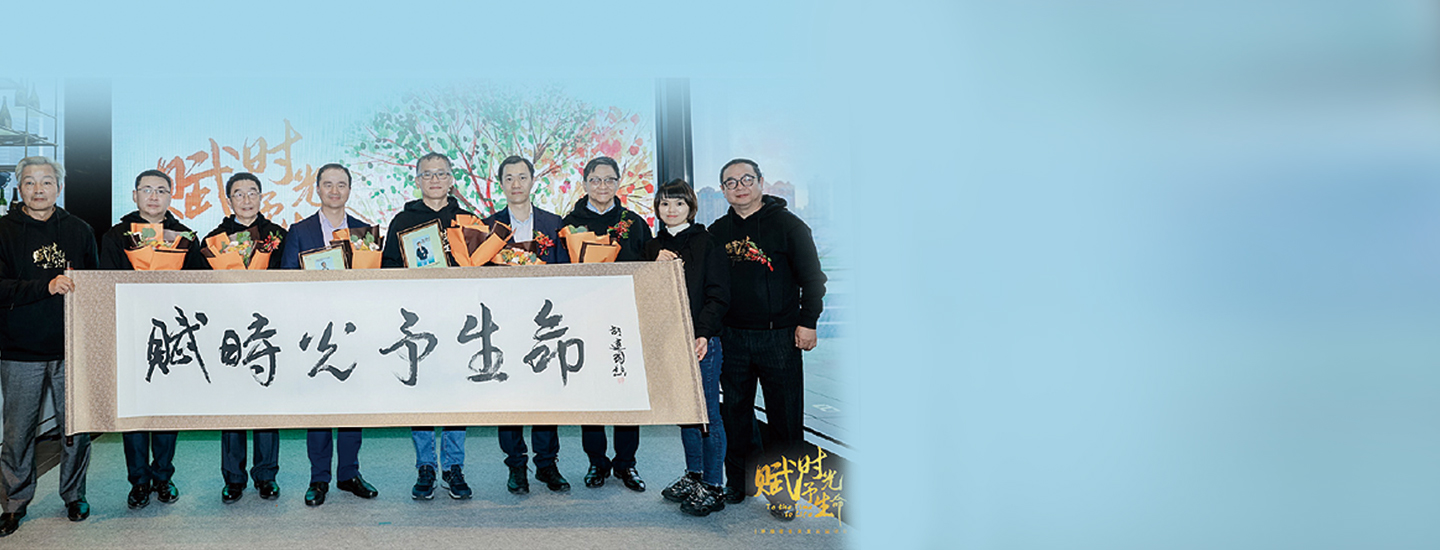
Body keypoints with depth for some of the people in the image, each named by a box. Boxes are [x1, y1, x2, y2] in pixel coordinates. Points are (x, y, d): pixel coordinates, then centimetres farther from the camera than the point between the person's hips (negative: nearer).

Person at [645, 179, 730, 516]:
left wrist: (703, 333, -16)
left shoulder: (706, 243, -1)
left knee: (707, 412, -3)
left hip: (701, 339, -5)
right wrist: (656, 264, -4)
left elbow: (718, 295, -6)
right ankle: (693, 476, 23)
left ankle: (713, 487, 2)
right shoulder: (654, 247, 14)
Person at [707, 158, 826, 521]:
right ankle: (734, 485, 21)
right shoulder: (718, 231, 11)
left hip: (780, 336, -3)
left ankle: (780, 491, 11)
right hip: (732, 337, 4)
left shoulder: (786, 224, -1)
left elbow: (812, 277, -1)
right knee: (734, 413, 9)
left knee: (784, 416, 0)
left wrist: (807, 322, -6)